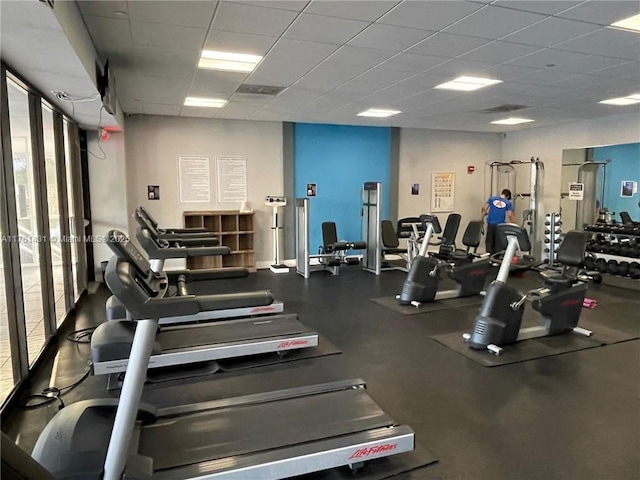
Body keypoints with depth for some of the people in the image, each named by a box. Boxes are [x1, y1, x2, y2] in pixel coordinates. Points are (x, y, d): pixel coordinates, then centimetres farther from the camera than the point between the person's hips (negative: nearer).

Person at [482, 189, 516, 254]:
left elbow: (484, 209, 2)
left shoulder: (492, 198, 6)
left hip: (490, 224, 1)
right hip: (500, 225, -1)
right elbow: (510, 215, -2)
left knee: (489, 241, 11)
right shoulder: (508, 203, 4)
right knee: (498, 243, 9)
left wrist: (482, 218, 15)